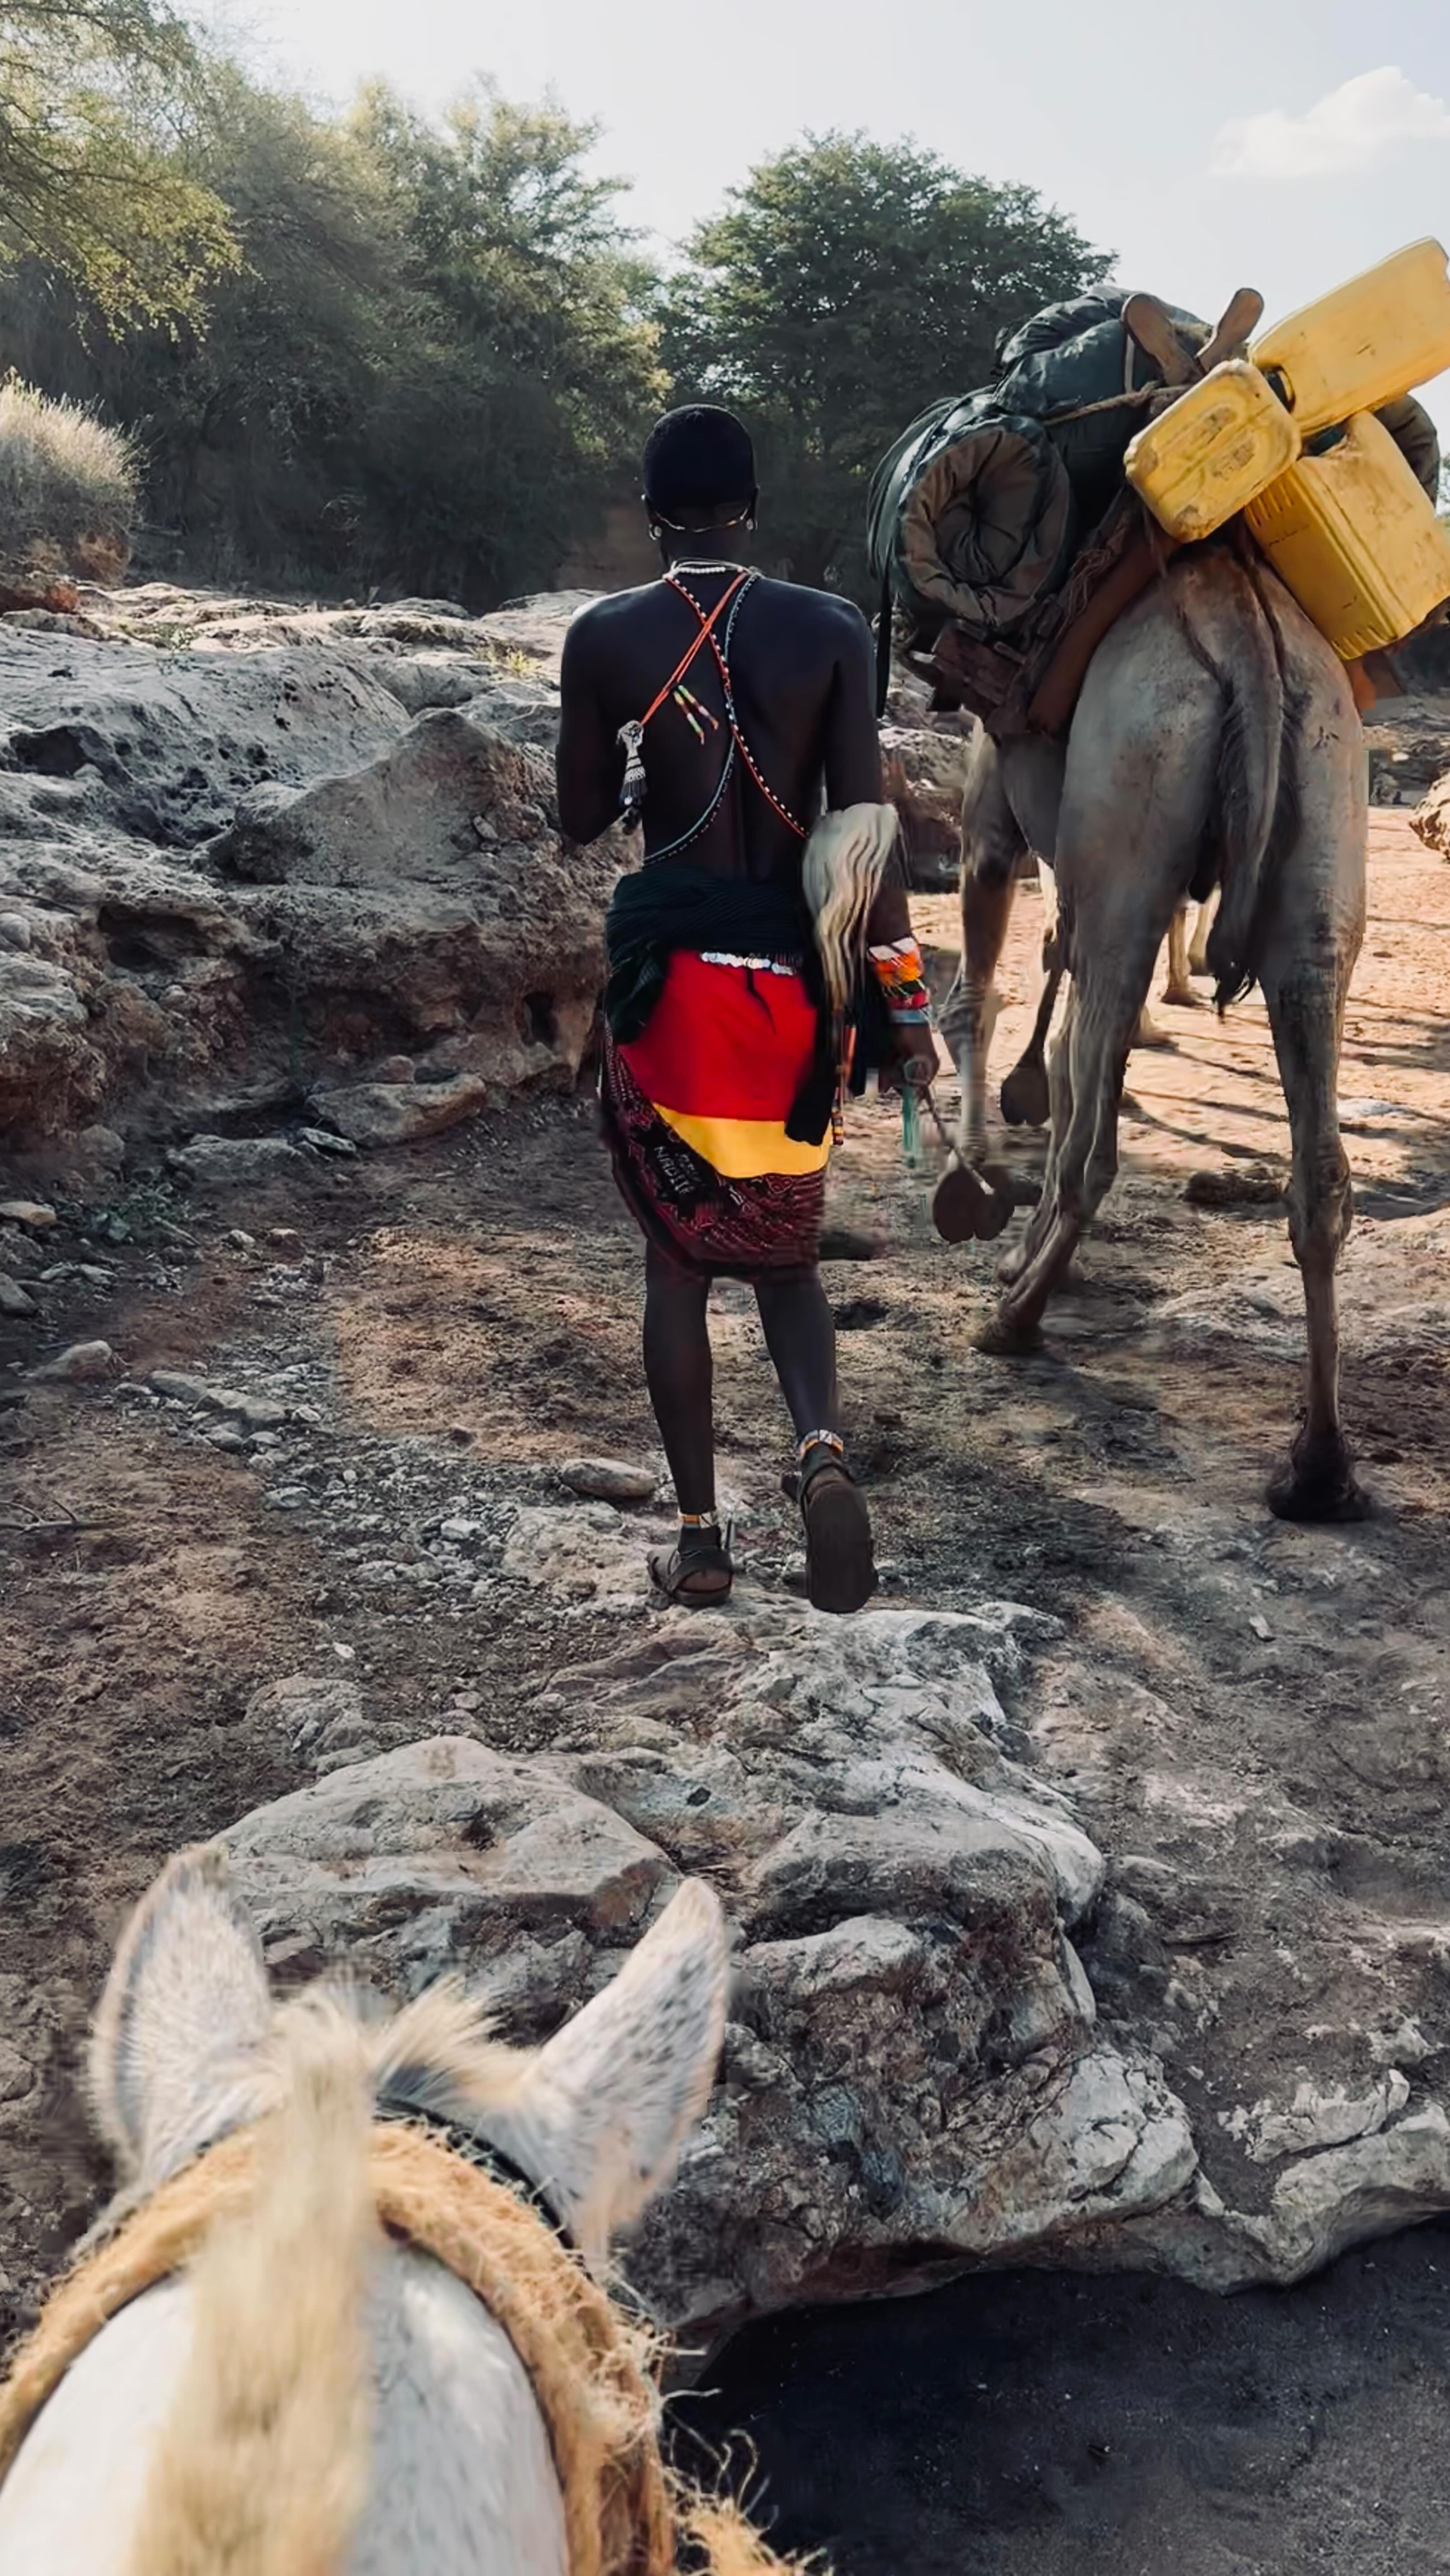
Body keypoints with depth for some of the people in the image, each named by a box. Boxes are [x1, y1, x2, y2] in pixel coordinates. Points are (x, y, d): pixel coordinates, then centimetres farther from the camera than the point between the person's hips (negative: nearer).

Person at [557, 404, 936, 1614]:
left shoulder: (605, 639, -2)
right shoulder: (831, 630, -2)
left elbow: (582, 816, 6)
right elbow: (863, 824, -7)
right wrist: (902, 992, -4)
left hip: (670, 976, -1)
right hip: (797, 980, 1)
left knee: (680, 1255, 11)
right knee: (785, 1247, 16)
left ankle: (701, 1536, 13)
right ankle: (824, 1444, -11)